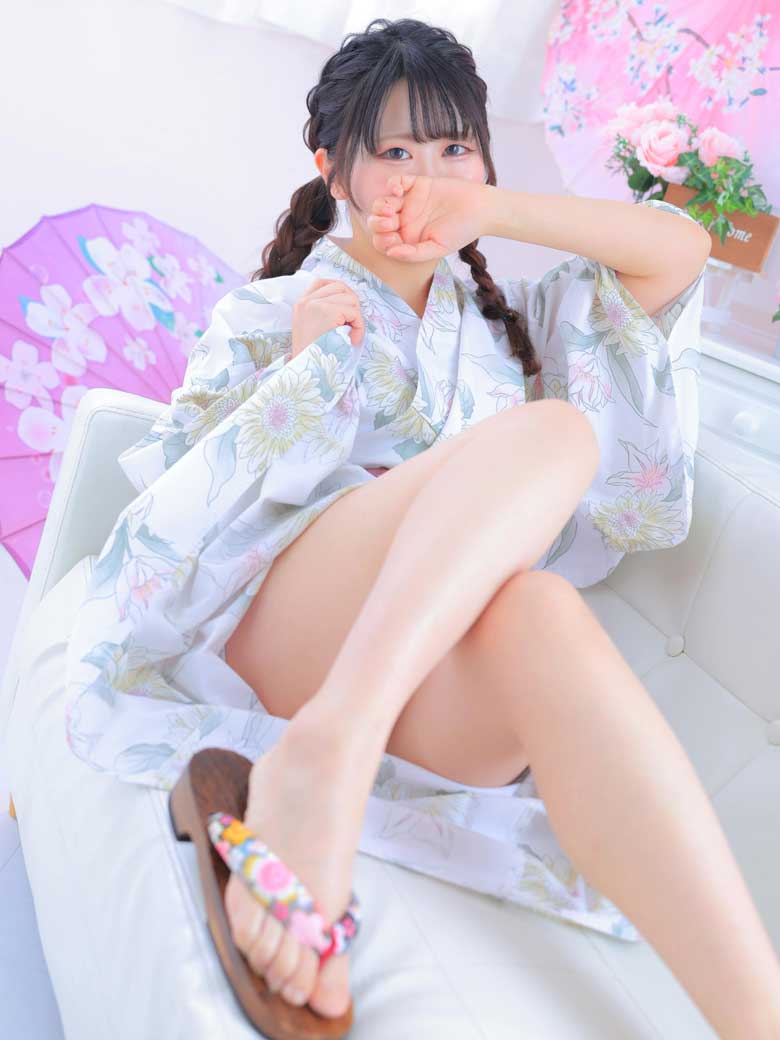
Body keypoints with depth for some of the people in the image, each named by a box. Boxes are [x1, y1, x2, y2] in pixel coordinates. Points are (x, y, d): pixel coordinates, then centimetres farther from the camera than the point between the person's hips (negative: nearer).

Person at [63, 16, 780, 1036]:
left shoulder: (506, 318, 28)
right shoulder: (264, 315, 20)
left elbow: (681, 245, 17)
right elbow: (188, 492, 11)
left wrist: (487, 208, 11)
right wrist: (304, 365, -1)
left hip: (445, 692, 2)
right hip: (269, 634, -2)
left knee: (540, 613, -36)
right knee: (554, 430, -26)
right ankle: (322, 752, -45)